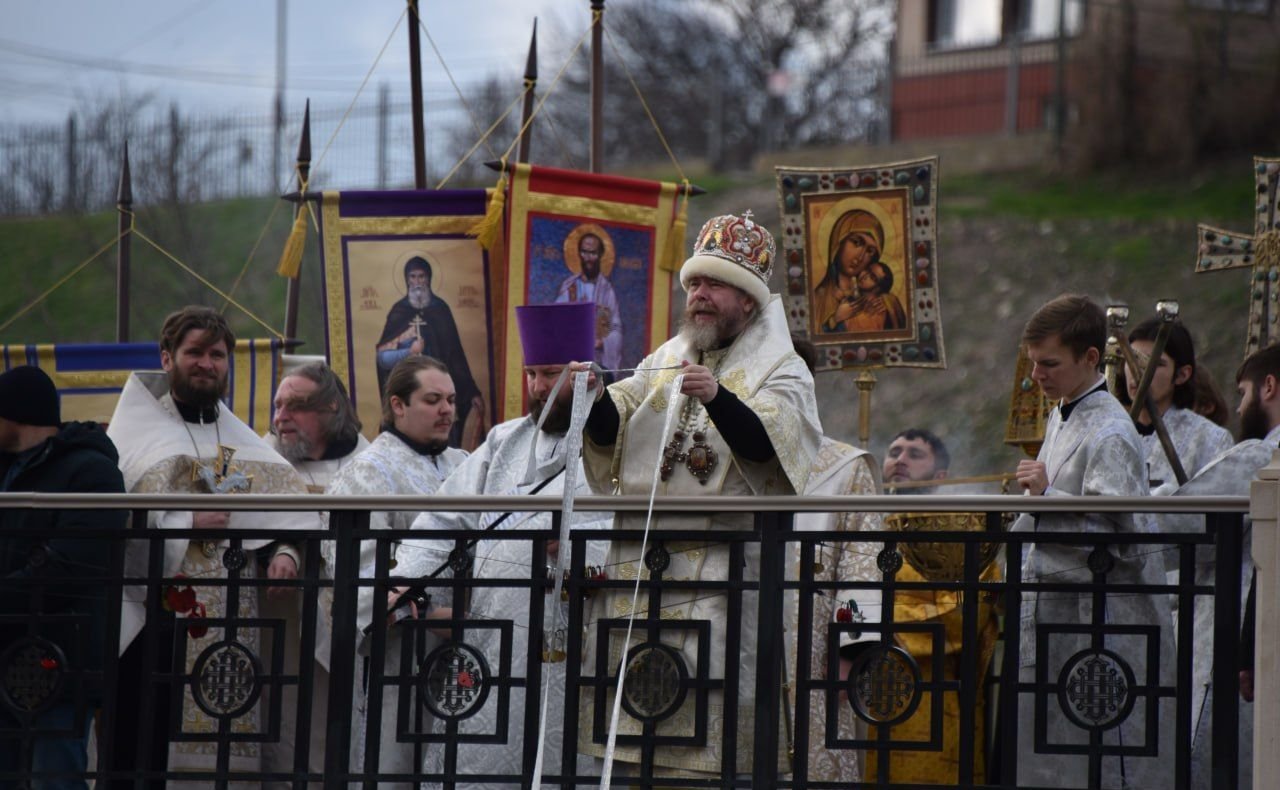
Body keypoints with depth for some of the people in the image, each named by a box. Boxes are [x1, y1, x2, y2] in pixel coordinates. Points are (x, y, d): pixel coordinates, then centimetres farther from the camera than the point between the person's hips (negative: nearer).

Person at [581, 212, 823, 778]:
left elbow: (764, 443, -15)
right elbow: (609, 429, 7)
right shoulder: (664, 362, 20)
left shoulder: (779, 370, 4)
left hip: (721, 575, -5)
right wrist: (595, 396, -14)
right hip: (640, 563, 5)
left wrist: (717, 397, -32)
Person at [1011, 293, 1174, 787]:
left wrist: (1048, 496, -22)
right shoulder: (1060, 416, 15)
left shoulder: (1109, 433, -15)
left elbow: (1120, 533, -22)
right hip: (1053, 609, 10)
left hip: (1103, 616, -9)